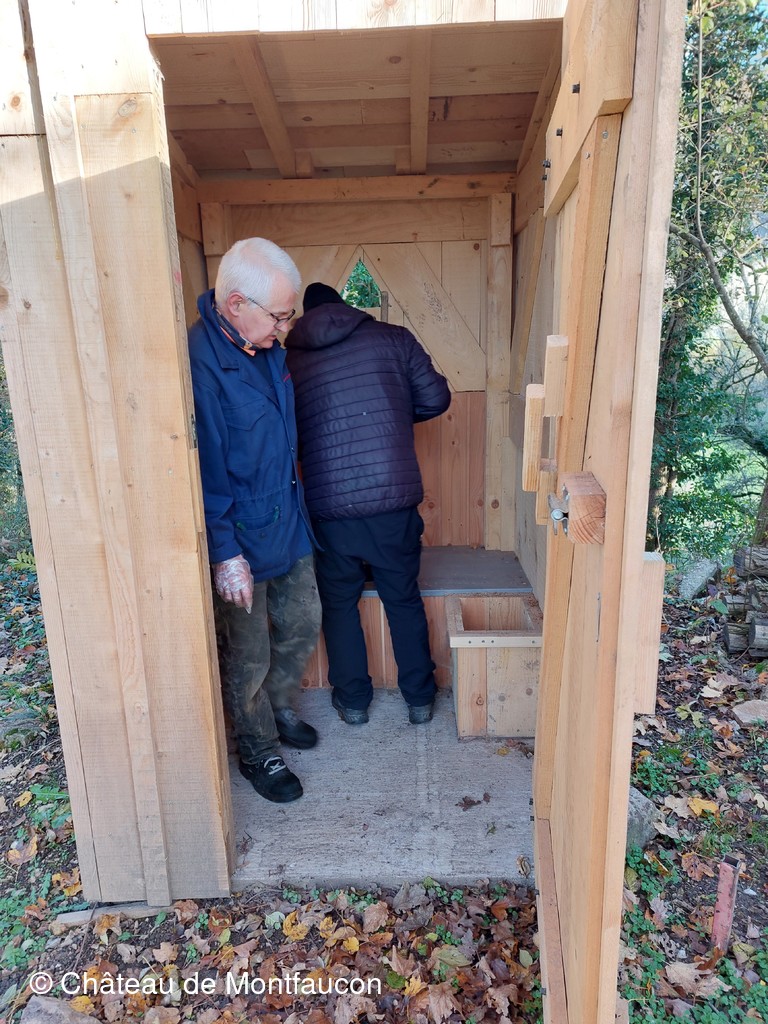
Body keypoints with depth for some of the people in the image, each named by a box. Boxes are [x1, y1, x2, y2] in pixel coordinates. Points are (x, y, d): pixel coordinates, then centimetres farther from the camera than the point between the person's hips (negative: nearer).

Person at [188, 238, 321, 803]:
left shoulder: (267, 348, 3)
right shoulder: (198, 361, -24)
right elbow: (203, 471, -23)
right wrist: (225, 554, -21)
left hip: (289, 524, 8)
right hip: (240, 542, -8)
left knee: (303, 627, 21)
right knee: (248, 660, 9)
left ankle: (279, 708, 47)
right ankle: (259, 751, 34)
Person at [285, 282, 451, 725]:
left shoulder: (290, 360, 6)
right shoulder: (394, 337, 5)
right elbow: (437, 398, 6)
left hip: (329, 504, 0)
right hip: (394, 496, 1)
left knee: (339, 604, 19)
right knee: (405, 600, 18)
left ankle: (353, 699, 32)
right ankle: (420, 697, 31)